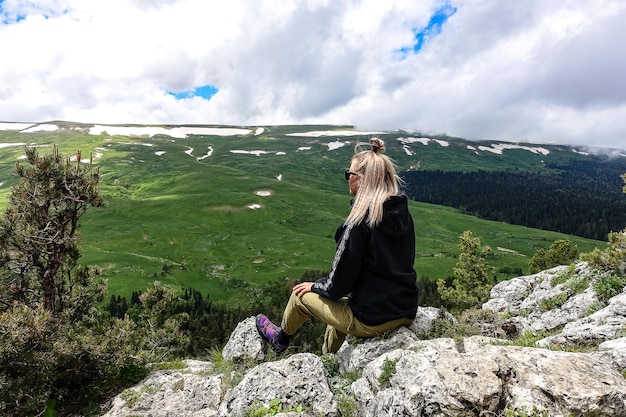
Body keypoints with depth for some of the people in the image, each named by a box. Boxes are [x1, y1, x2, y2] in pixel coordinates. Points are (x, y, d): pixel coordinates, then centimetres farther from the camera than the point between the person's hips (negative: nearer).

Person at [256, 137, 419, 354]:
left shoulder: (361, 222, -22)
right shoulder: (403, 213, -1)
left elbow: (341, 281, -18)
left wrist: (315, 286, 3)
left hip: (371, 320, -7)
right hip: (406, 312, 7)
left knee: (302, 295, 14)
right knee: (339, 302, 32)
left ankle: (280, 338, 43)